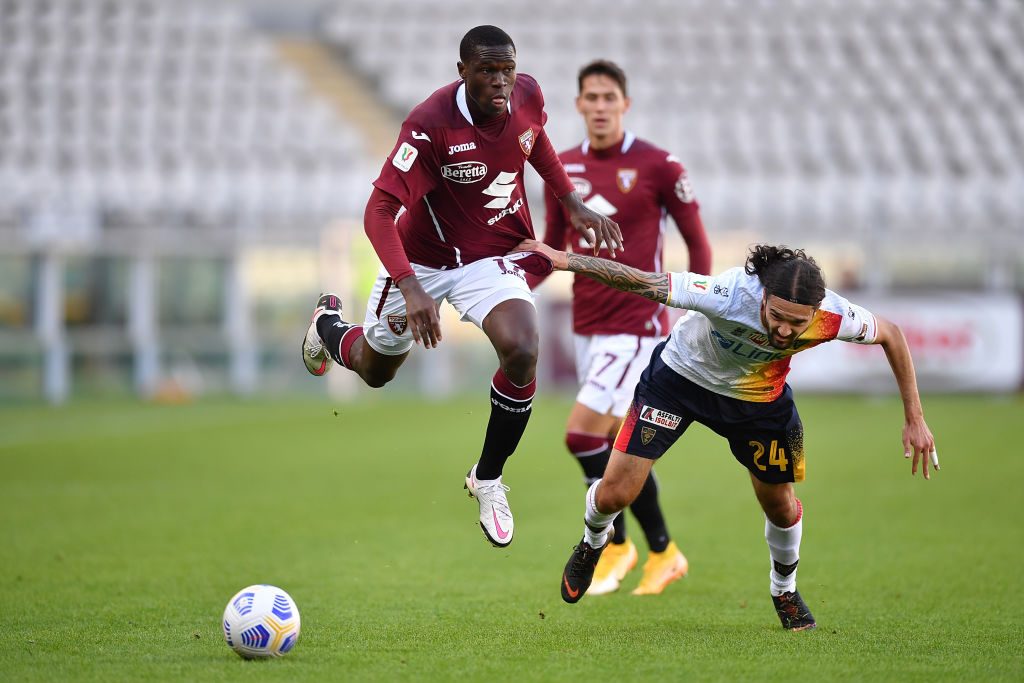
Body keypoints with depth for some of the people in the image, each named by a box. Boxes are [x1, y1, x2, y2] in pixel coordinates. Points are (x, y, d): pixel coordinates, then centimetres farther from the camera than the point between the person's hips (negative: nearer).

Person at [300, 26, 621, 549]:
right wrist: (411, 289, -45)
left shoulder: (527, 96, -14)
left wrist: (574, 206, 6)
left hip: (493, 258, 2)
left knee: (521, 354, -25)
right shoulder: (431, 124, -30)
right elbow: (379, 212, -33)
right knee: (374, 369, 18)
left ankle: (488, 479, -2)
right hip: (423, 257, -2)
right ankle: (328, 323, 58)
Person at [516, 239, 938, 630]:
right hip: (682, 375, -2)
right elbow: (642, 282, -39)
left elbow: (890, 334, -11)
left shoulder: (832, 317, -32)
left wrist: (915, 419, -9)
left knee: (779, 504, 10)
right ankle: (593, 542, 33)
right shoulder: (729, 294, -42)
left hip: (759, 397, 2)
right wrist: (567, 261, -46)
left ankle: (784, 587, 43)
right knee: (615, 495, -5)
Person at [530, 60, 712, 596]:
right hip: (586, 325, 6)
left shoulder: (657, 166, -8)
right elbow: (553, 246, 14)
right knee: (618, 443, 12)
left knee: (581, 434, -15)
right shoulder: (563, 168, 6)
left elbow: (696, 241, -2)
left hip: (635, 323, -6)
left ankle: (615, 545, 2)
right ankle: (662, 553, 27)